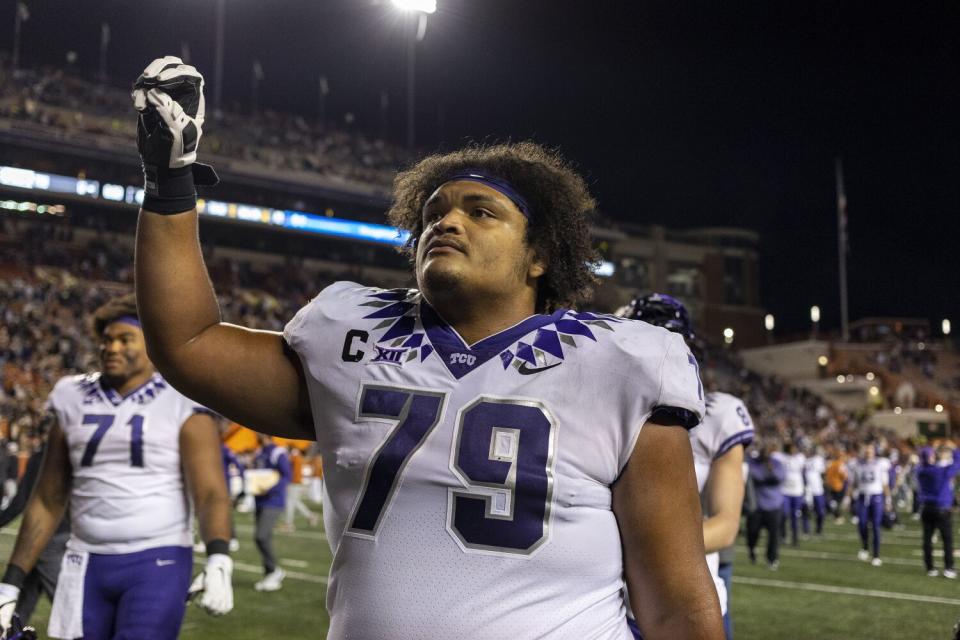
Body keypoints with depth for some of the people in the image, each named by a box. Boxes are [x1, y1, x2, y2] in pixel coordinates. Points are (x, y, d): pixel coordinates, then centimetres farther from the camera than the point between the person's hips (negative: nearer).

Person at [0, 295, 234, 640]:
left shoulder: (181, 404, -3)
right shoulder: (74, 400, 9)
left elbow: (210, 493, -10)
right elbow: (48, 500, 13)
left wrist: (218, 562, -27)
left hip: (157, 562, -4)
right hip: (86, 563, 4)